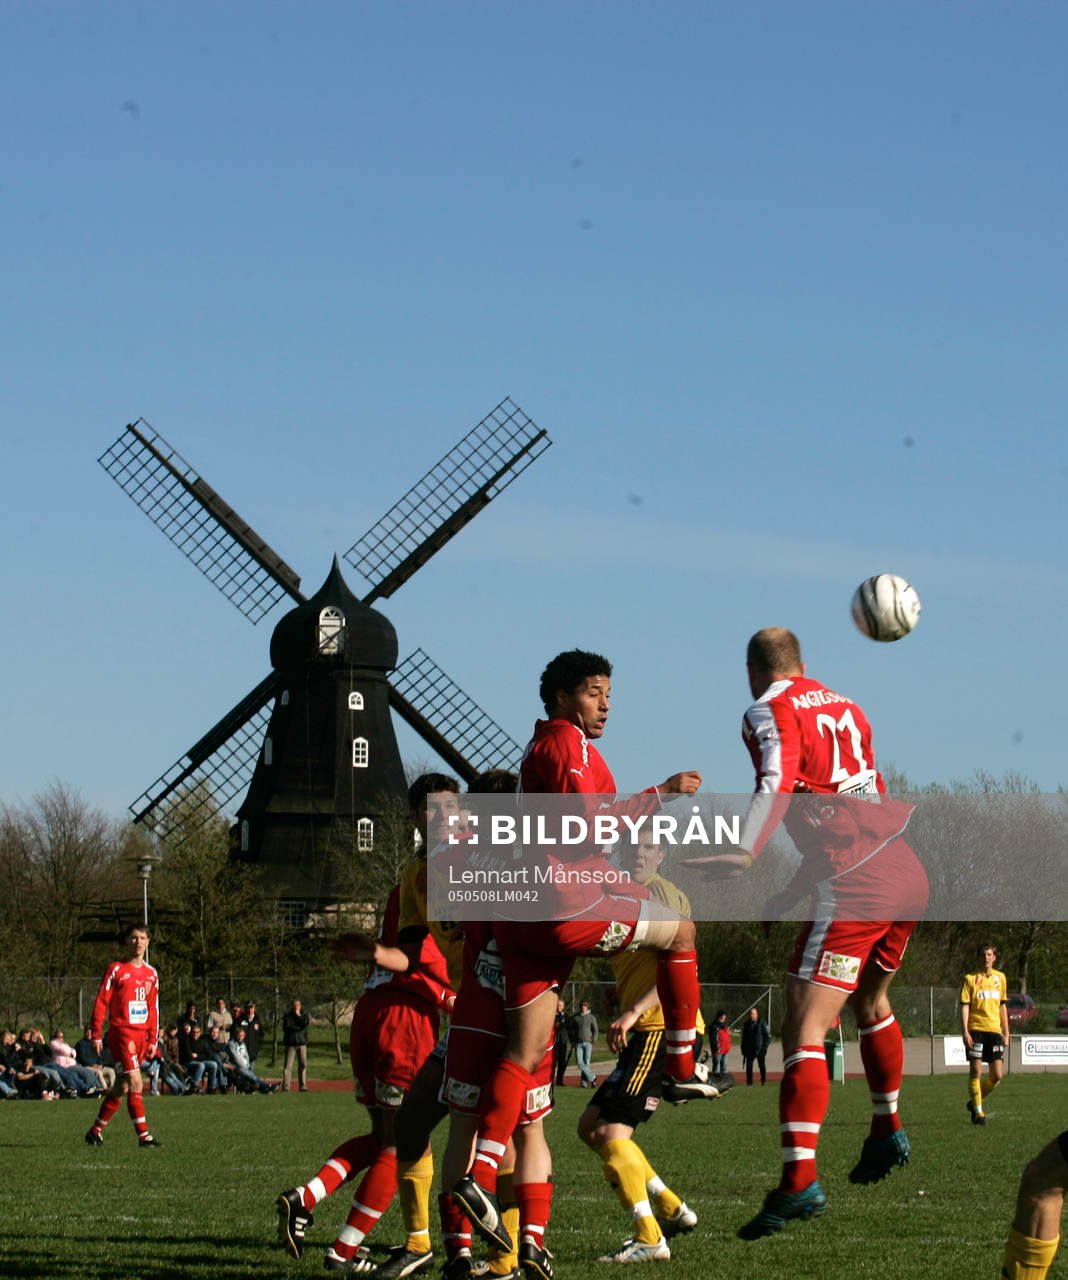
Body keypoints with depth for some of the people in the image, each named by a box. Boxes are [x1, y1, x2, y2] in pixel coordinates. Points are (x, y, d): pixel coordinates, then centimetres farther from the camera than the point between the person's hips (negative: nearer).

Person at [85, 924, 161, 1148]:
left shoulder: (151, 974, 14)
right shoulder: (116, 970, -4)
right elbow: (101, 1002, -5)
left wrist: (152, 1040, 14)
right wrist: (96, 1035, -10)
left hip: (141, 1035, 6)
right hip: (121, 1033, -6)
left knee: (121, 1088, 9)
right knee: (135, 1083, -15)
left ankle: (96, 1132, 20)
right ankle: (143, 1136, -14)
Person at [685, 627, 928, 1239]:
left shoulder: (770, 711, 0)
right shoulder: (843, 706, 22)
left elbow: (778, 783, -20)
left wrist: (745, 854, -34)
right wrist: (795, 889, 34)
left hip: (854, 889, -8)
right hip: (909, 877, 8)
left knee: (804, 1031, -11)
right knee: (871, 1002, 31)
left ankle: (800, 1181, -22)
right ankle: (888, 1132, 44)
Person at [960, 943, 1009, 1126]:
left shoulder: (1000, 978, 12)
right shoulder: (971, 978, 0)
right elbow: (964, 1006, -3)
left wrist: (1006, 1033, 15)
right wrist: (965, 1032, -12)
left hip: (994, 1030, 4)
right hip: (976, 1030, -4)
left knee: (997, 1075, 0)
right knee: (976, 1071, -6)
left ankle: (976, 1102, 20)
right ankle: (978, 1111, 3)